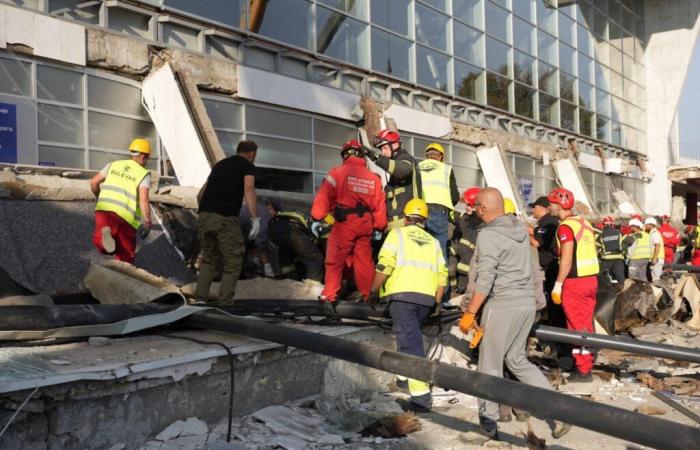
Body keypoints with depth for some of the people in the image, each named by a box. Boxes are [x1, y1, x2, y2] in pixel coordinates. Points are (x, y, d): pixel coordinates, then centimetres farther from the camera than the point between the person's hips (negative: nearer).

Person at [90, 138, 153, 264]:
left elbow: (94, 182, 14)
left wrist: (99, 197, 33)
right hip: (126, 216, -3)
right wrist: (147, 222, -4)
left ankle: (104, 234, -30)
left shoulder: (114, 165, 16)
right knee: (126, 254, 12)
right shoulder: (144, 174, 2)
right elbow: (144, 200, -10)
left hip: (104, 209, 3)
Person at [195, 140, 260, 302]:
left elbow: (201, 194, 29)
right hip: (225, 218, -6)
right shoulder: (248, 166, 8)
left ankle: (201, 300, 15)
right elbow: (249, 190, -13)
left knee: (209, 260, 20)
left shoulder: (220, 164, 26)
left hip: (204, 216, 6)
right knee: (233, 264, 4)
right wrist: (255, 218, -19)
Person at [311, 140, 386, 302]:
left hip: (345, 222, -4)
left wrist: (317, 219, -4)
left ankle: (330, 295, 1)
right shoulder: (374, 178, 11)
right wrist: (379, 228, 18)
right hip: (365, 224, 4)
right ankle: (368, 294, 18)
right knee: (364, 260, 12)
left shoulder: (337, 172, -2)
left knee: (335, 260, 3)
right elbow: (380, 205, 11)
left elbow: (324, 196, -8)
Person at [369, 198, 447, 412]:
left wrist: (374, 290, 4)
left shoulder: (398, 234, 6)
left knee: (410, 342, -8)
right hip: (427, 298, 5)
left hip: (402, 295, -5)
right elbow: (442, 275, 12)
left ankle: (421, 395, -15)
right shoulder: (433, 242, 20)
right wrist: (437, 301, 20)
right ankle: (404, 377, 34)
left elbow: (384, 267, -6)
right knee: (411, 336, 25)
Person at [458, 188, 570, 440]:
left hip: (503, 306, -7)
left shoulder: (488, 235, -14)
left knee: (490, 365, 5)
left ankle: (489, 421, 14)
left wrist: (469, 313, -15)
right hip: (527, 303, 8)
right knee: (517, 360, 19)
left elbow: (485, 280, -20)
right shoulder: (520, 228, 9)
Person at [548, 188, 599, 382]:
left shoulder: (565, 226, -13)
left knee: (577, 326, 0)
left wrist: (558, 284, -14)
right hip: (591, 279, 8)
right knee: (586, 324, 15)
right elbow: (590, 253, 15)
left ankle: (583, 371, 5)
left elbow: (567, 259, -18)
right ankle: (587, 363, 25)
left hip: (575, 282, -8)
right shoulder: (586, 224, 12)